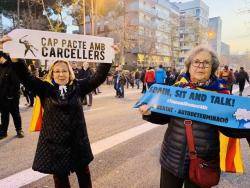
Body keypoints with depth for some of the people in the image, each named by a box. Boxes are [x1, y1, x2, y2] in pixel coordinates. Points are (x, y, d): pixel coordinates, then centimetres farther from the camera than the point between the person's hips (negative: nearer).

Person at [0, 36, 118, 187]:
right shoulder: (45, 89, -4)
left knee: (84, 173, 20)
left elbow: (98, 78, -5)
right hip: (55, 142, -1)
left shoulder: (77, 87, -1)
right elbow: (25, 76, -14)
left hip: (78, 141, 2)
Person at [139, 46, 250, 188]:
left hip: (203, 160, -1)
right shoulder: (177, 87, -3)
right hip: (172, 156, 2)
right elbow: (164, 117, 4)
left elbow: (228, 127, -2)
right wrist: (149, 113, -14)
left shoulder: (220, 92, -6)